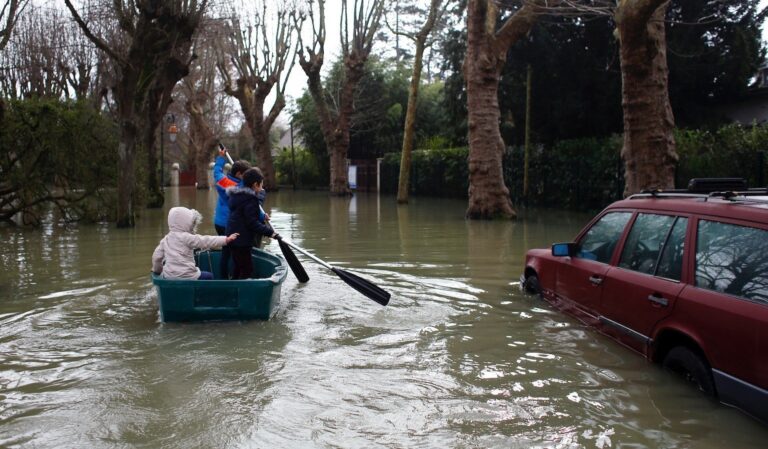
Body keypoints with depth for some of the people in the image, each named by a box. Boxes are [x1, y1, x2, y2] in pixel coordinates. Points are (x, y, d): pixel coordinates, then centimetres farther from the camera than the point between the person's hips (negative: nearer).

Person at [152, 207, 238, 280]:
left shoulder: (166, 239, 10)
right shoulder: (186, 237, -11)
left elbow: (157, 256, 13)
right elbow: (206, 241, -13)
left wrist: (157, 270, 31)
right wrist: (226, 239, -10)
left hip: (168, 276, 7)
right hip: (186, 276, -7)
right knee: (209, 276, 14)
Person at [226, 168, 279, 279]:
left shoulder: (238, 195, 13)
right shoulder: (250, 199, -18)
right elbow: (252, 223, -22)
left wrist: (262, 217, 24)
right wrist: (269, 232, -20)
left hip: (234, 238, 10)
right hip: (241, 241, -10)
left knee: (239, 268, 20)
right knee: (247, 270, -7)